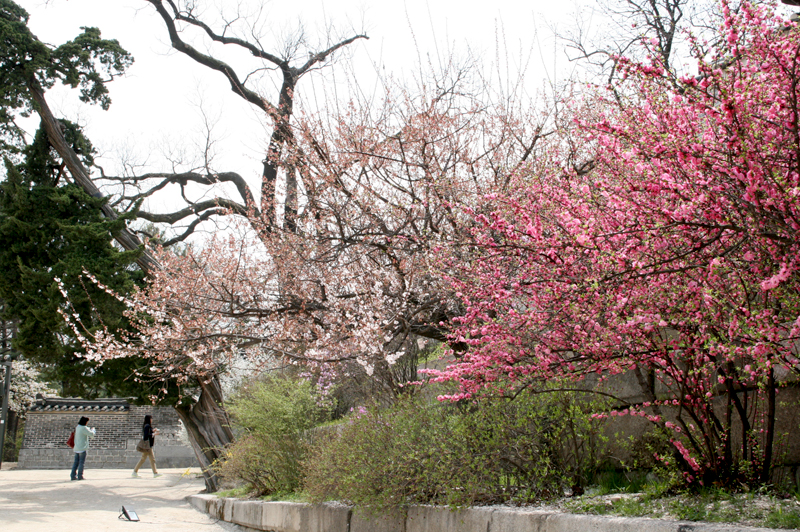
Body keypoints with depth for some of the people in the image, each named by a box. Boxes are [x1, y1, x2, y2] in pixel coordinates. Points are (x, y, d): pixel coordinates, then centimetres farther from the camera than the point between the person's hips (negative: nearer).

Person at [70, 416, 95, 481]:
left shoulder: (77, 427, 11)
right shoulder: (84, 428, -15)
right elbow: (91, 434, -12)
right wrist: (93, 430, 8)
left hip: (76, 448, 8)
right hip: (82, 448, -8)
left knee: (76, 461, 10)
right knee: (82, 462, -1)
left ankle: (73, 476, 8)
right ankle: (80, 476, -1)